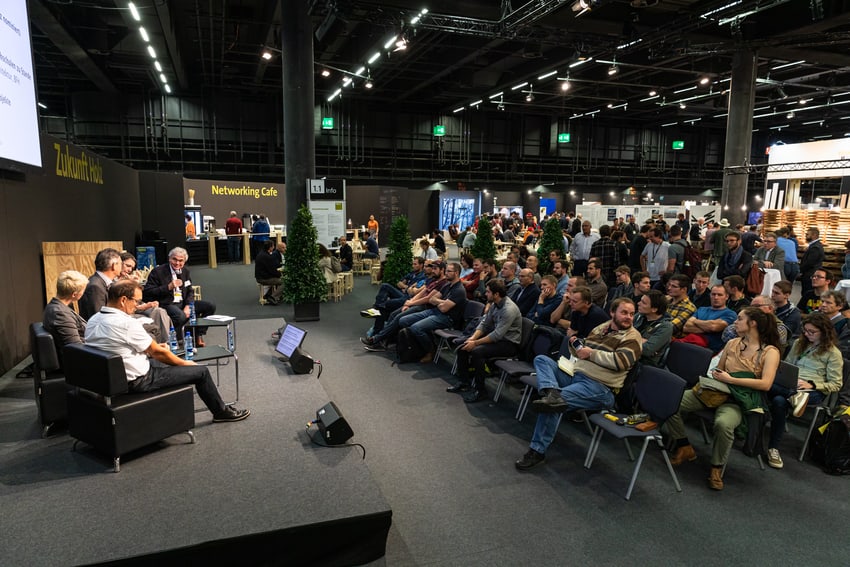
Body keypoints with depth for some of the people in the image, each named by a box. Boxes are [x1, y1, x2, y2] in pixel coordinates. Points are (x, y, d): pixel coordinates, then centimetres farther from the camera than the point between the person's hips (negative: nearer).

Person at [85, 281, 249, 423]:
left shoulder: (93, 320, 1)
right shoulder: (127, 323, -26)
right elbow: (158, 353, -16)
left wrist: (152, 347, 16)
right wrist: (184, 363, 0)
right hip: (137, 381, -10)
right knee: (201, 372, 0)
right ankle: (221, 412, 22)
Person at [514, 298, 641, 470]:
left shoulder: (632, 337, -2)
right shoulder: (600, 328, 17)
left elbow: (621, 361, -19)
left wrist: (592, 353, -12)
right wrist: (576, 345, 5)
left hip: (599, 387, -8)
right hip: (574, 374, 8)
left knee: (551, 404, -27)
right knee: (541, 359, -6)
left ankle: (538, 450, -15)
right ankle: (553, 393, -34)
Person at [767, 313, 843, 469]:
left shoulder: (833, 353, 7)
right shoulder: (799, 343, 21)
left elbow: (835, 385, 3)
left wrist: (811, 385, -14)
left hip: (814, 391, -4)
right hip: (789, 385, 4)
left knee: (779, 401, -38)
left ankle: (773, 448, -30)